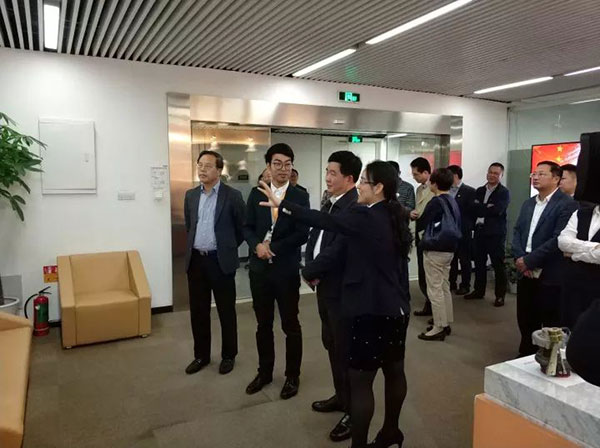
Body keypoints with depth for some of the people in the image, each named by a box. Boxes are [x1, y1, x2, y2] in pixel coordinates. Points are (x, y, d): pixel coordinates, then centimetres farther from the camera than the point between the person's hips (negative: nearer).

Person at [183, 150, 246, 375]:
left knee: (226, 311, 7)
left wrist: (228, 247, 7)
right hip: (195, 260, 5)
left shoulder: (232, 195, -8)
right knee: (198, 311, 12)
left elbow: (243, 227, 0)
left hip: (221, 261, -4)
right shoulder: (191, 195, 8)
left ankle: (228, 355, 23)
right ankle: (201, 355, 28)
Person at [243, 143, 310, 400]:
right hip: (259, 269, 3)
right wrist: (257, 245, -14)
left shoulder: (300, 197, -4)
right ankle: (264, 372, 32)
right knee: (263, 324, 15)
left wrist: (273, 248, -14)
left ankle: (292, 376, 26)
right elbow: (247, 227, 5)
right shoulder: (256, 194, 6)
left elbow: (302, 234, -10)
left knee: (290, 325, 9)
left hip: (286, 270, -3)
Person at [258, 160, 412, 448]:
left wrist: (282, 205, -13)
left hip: (372, 311, -10)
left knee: (360, 380, 1)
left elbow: (325, 221, -19)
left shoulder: (365, 217, -18)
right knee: (394, 371, 20)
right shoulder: (394, 217, 8)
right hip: (395, 308, 10)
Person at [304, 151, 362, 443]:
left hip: (343, 290, -9)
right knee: (332, 344, 21)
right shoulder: (329, 204, 10)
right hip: (325, 286, 9)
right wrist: (312, 270, -5)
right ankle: (341, 396, 40)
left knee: (346, 349, 4)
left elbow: (336, 250, -26)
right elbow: (314, 238, 12)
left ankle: (354, 410, 22)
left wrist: (308, 273, -11)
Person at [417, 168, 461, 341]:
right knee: (445, 287, 16)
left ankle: (439, 328, 4)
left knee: (435, 289, -2)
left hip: (435, 250, -9)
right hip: (449, 249, 9)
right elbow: (457, 226, 14)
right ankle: (446, 324, 25)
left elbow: (421, 224, -13)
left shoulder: (436, 202, -17)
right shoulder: (453, 201, 9)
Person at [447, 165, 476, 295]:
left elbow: (473, 211, -5)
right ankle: (451, 284, 23)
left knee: (464, 260, 6)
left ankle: (465, 286, 16)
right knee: (451, 259, 12)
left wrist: (470, 227, -6)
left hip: (463, 232, -5)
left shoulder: (469, 191, -7)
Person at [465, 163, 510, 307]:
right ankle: (479, 291, 26)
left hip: (496, 233, -5)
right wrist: (487, 208, -13)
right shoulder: (479, 190, 13)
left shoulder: (504, 192, -5)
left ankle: (500, 295, 12)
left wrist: (481, 209, -9)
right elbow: (474, 208, 3)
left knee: (498, 265, 2)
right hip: (480, 231, 5)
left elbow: (497, 210, -19)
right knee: (479, 263, 13)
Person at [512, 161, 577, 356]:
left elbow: (558, 239, -19)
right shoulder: (528, 203, 14)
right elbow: (517, 232, 10)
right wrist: (519, 259, -6)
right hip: (526, 274, 7)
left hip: (549, 276, -7)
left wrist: (529, 261, -17)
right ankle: (526, 354, 32)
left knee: (551, 326, 6)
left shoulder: (567, 204, -10)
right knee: (525, 321, 16)